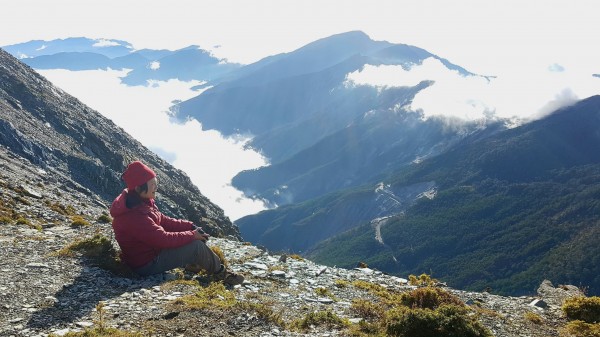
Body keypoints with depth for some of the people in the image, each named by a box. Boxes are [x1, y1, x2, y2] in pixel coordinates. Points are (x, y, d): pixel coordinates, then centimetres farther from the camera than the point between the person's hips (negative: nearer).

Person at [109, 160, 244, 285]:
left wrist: (190, 226, -4)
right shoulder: (134, 215, -32)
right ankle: (220, 273, 7)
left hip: (152, 248, 10)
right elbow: (163, 239, -29)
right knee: (196, 246, -15)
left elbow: (163, 221, 7)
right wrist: (192, 235, -17)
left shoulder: (141, 202, 0)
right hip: (146, 265, -10)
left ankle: (191, 263, 10)